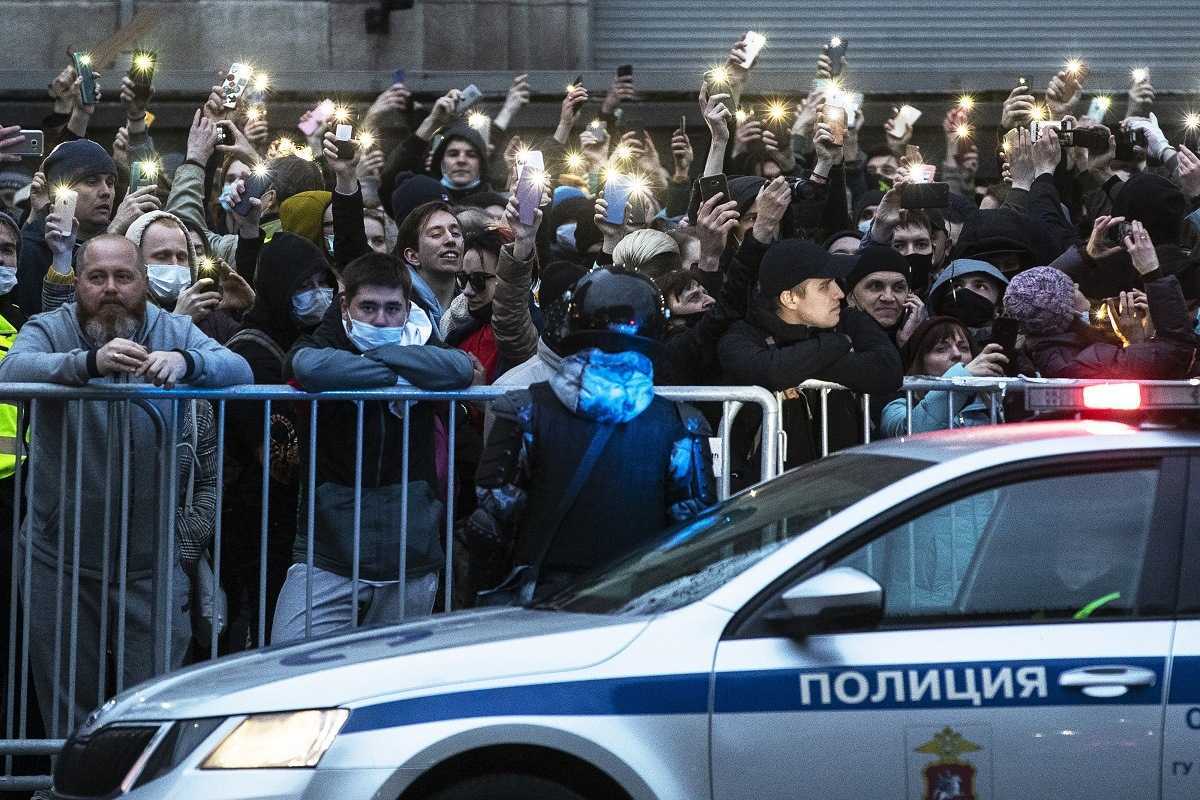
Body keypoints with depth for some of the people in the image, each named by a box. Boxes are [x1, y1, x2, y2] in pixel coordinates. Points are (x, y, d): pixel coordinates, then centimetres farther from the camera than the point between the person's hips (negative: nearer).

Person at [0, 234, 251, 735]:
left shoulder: (175, 332, 3)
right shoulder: (48, 330, -2)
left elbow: (238, 370, -13)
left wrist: (185, 362, -36)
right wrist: (90, 362, -43)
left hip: (151, 558, 1)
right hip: (62, 556, -1)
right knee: (68, 706, 9)